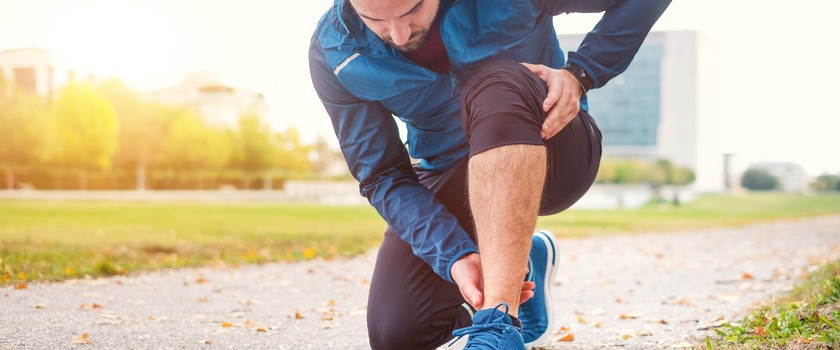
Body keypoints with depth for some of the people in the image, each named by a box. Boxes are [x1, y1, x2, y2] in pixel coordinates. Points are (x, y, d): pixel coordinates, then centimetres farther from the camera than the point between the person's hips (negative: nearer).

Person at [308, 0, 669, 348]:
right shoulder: (332, 53, -16)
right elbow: (384, 179, -16)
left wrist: (578, 75, -23)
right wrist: (455, 257, -30)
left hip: (551, 156, -3)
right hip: (448, 175, 3)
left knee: (497, 87, -37)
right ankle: (523, 266, 14)